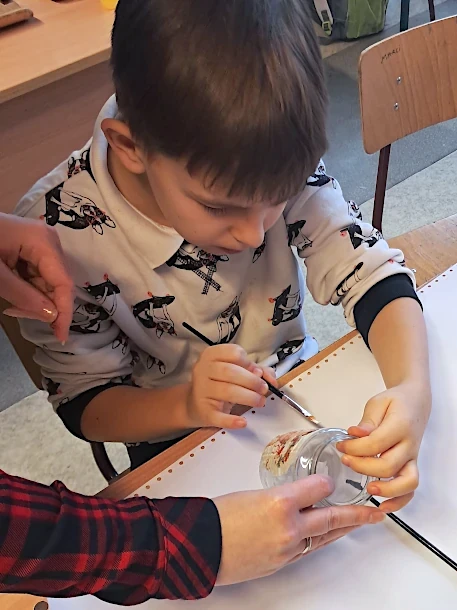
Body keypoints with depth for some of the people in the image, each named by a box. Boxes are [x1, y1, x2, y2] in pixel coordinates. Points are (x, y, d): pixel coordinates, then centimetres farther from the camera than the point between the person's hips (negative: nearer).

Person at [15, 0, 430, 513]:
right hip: (178, 452, -3)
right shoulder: (56, 231, -25)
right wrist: (184, 403, -33)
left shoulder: (280, 170, -20)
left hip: (301, 393, 4)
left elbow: (373, 277, -15)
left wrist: (412, 389, -34)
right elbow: (84, 403, -13)